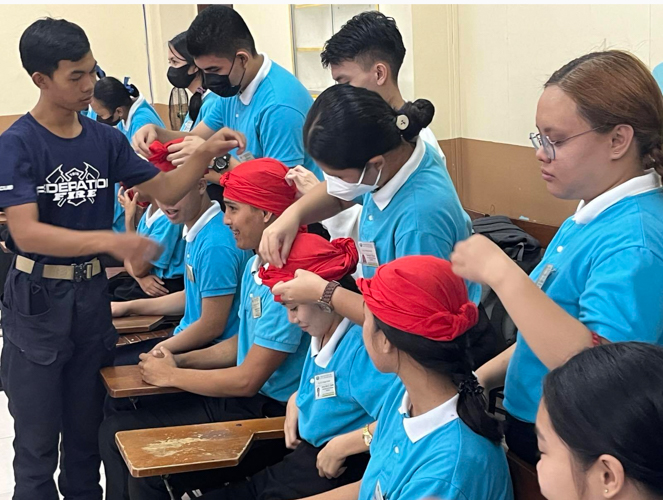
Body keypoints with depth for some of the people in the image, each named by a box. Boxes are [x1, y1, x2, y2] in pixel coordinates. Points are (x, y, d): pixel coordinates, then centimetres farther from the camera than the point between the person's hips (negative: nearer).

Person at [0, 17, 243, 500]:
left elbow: (165, 188, 7)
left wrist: (206, 153, -11)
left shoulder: (105, 139, 2)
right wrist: (110, 240, -35)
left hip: (92, 293, 5)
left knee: (86, 428, 15)